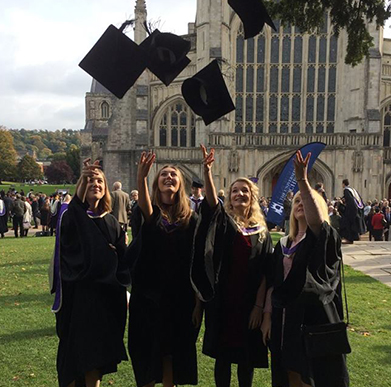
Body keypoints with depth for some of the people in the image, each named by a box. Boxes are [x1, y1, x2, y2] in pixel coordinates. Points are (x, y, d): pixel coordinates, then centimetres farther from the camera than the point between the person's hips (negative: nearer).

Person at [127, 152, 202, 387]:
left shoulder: (190, 218, 0)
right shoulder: (149, 214, -2)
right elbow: (145, 210, -30)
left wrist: (197, 303, -3)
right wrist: (141, 177, -49)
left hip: (180, 297, 1)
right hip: (148, 295, -1)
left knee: (172, 351, 12)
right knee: (148, 352, 8)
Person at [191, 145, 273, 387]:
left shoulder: (262, 232, 5)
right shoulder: (222, 222, 0)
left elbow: (264, 273, 2)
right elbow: (212, 201, -21)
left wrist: (259, 305, -6)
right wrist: (207, 171, -37)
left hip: (250, 303, 2)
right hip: (223, 301, -1)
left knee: (247, 358, 12)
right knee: (223, 355, 8)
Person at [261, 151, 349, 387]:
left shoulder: (325, 238, -5)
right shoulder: (283, 245, 12)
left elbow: (315, 220, -28)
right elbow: (273, 282, 12)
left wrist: (302, 181, -38)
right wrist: (268, 315, 5)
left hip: (315, 316, -5)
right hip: (286, 318, 5)